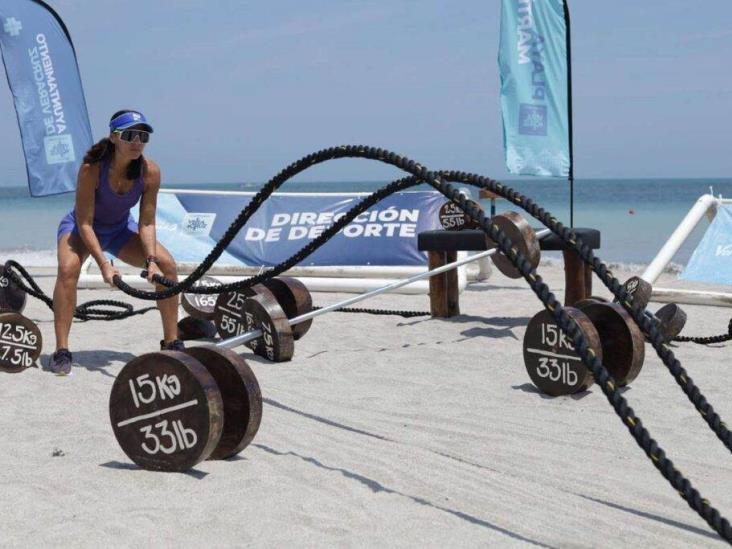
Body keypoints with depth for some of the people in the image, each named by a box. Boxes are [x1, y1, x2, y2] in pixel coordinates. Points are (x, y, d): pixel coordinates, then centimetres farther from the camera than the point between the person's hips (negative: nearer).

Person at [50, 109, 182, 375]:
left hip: (120, 229, 4)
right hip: (81, 227, -4)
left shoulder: (150, 171, -22)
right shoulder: (91, 169, -32)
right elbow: (85, 223, -30)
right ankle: (61, 351, -26)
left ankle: (172, 343, 0)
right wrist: (103, 264, -39)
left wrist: (151, 260, -30)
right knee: (68, 268, -33)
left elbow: (147, 223, -16)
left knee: (167, 264, -13)